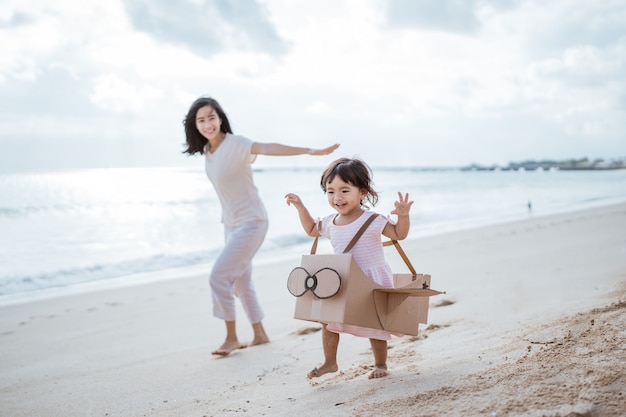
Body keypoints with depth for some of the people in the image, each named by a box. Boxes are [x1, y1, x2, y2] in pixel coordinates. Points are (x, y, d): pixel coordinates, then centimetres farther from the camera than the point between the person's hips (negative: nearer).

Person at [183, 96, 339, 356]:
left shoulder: (236, 144, -21)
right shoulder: (207, 150, 2)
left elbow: (269, 148, -36)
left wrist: (309, 151, -48)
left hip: (250, 223, -8)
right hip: (231, 224, 8)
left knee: (219, 277, -12)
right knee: (240, 283, 15)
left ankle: (231, 338, 3)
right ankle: (260, 335, 29)